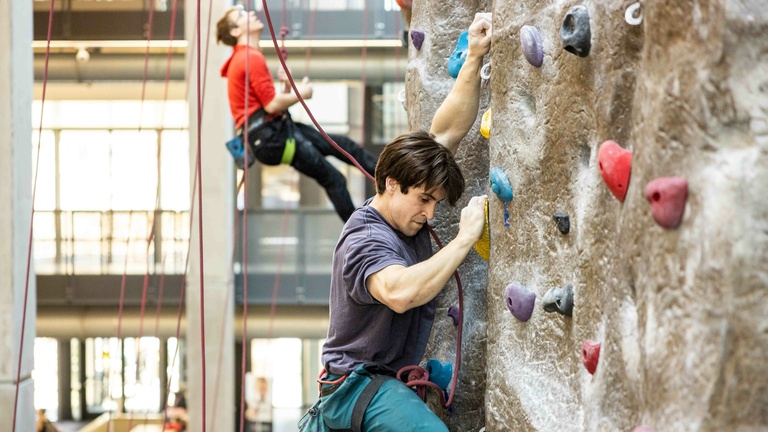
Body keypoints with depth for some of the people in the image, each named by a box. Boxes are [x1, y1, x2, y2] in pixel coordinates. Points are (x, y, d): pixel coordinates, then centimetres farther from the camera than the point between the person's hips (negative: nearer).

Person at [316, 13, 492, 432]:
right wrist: (465, 238, -34)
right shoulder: (366, 239, -20)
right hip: (357, 380, -10)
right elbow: (399, 292, -41)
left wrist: (474, 59, -3)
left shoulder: (407, 209, 4)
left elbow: (447, 131, 6)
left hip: (392, 381, 10)